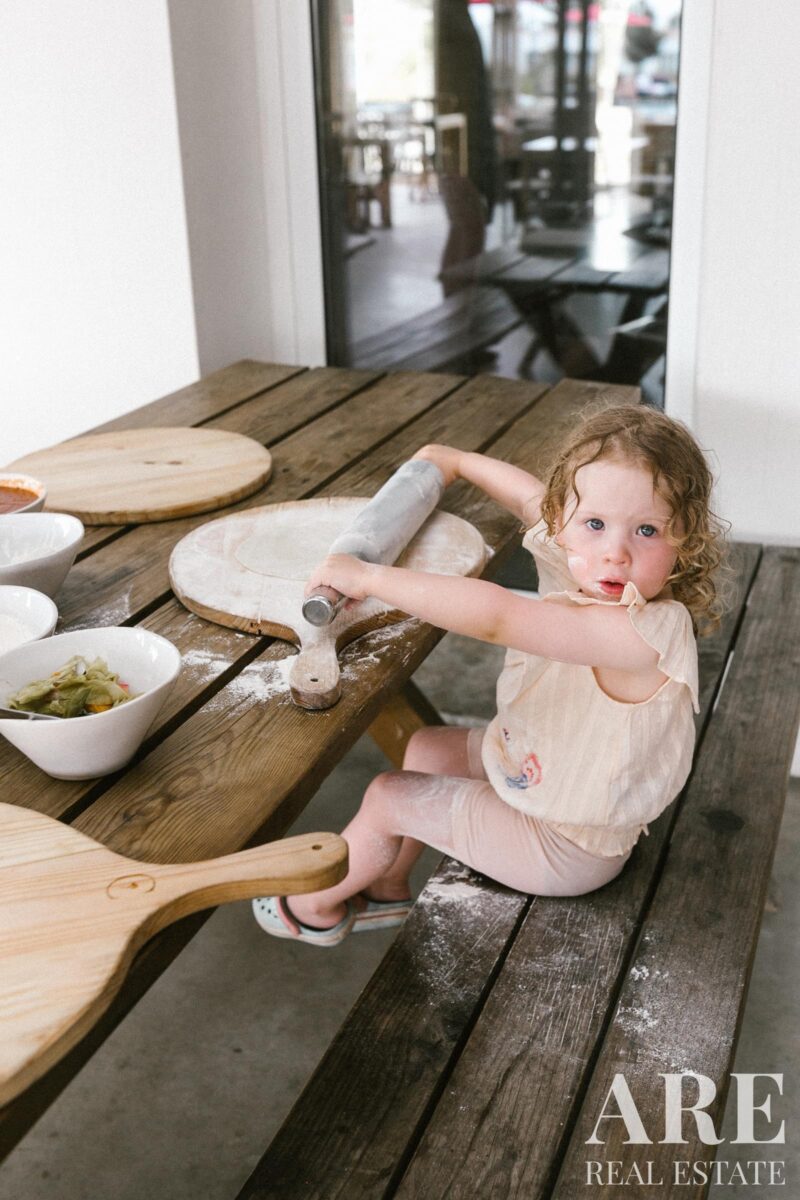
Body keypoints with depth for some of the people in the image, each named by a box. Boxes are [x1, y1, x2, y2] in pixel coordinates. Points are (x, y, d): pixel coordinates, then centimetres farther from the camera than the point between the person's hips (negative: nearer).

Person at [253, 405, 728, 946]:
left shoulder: (647, 632, -38)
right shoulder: (582, 570, -13)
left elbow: (496, 614, -47)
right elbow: (532, 495, 9)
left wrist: (368, 576, -40)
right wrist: (456, 460, 24)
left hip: (565, 847, -8)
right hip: (533, 770, 8)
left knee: (388, 798, 0)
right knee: (427, 747, 23)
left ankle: (316, 905, 29)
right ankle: (388, 886, 41)